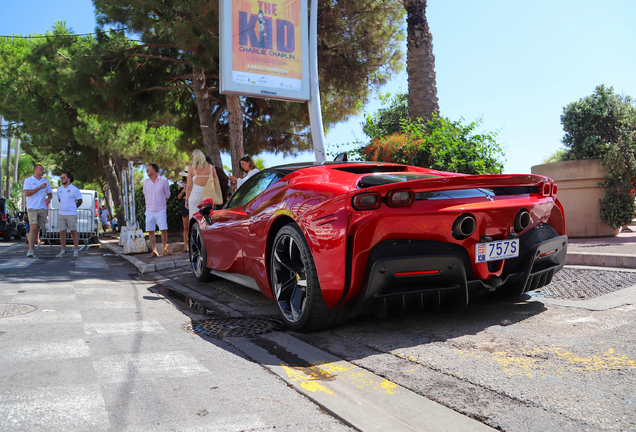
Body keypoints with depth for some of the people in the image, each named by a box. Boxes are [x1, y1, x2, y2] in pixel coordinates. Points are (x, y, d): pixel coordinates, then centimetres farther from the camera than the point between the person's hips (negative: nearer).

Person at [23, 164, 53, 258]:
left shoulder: (46, 181, 16)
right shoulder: (28, 180, 2)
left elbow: (50, 193, 20)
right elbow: (26, 193, -9)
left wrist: (49, 198, -3)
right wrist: (40, 187, -15)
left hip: (42, 208, 5)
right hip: (32, 208, -5)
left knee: (37, 229, 5)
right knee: (33, 228, -16)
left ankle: (31, 249, 12)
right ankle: (30, 250, -18)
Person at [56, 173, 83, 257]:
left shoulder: (74, 189, -4)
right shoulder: (59, 189, 12)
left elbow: (79, 201, 2)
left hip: (71, 214, -5)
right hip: (61, 214, 5)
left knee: (73, 232, -2)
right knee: (62, 232, 4)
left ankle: (76, 250, 5)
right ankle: (63, 250, 11)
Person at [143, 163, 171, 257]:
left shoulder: (163, 181, -2)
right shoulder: (146, 182, 9)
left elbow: (167, 194, 10)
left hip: (161, 210, -3)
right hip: (149, 210, 3)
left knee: (163, 230, -8)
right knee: (150, 231, 0)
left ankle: (164, 249, 5)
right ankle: (154, 250, 6)